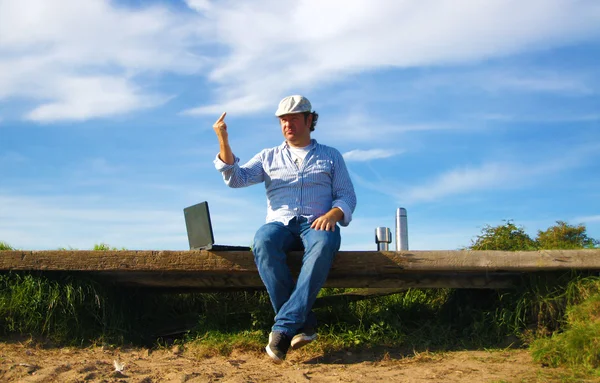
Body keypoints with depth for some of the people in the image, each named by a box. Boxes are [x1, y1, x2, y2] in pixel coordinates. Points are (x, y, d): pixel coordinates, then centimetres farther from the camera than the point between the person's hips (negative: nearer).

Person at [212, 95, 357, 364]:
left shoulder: (331, 157, 20)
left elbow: (347, 196, 11)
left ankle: (283, 327, -41)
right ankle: (303, 321, -33)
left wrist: (333, 213, -12)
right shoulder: (269, 157, 22)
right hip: (280, 223, 1)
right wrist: (223, 142, -5)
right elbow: (236, 178, 8)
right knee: (263, 241, -37)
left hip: (317, 224, -1)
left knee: (323, 245, -40)